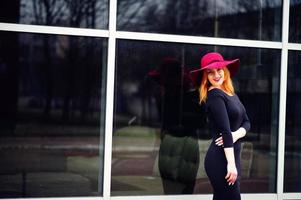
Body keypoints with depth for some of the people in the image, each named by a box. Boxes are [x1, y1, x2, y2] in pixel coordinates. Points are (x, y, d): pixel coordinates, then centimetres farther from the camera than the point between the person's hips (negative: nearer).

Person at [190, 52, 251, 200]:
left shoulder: (231, 94, 14)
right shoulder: (215, 95, -12)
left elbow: (246, 122, 9)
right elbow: (225, 130, -18)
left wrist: (236, 134, -13)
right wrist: (231, 163, -23)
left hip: (231, 156, 9)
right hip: (221, 159, -9)